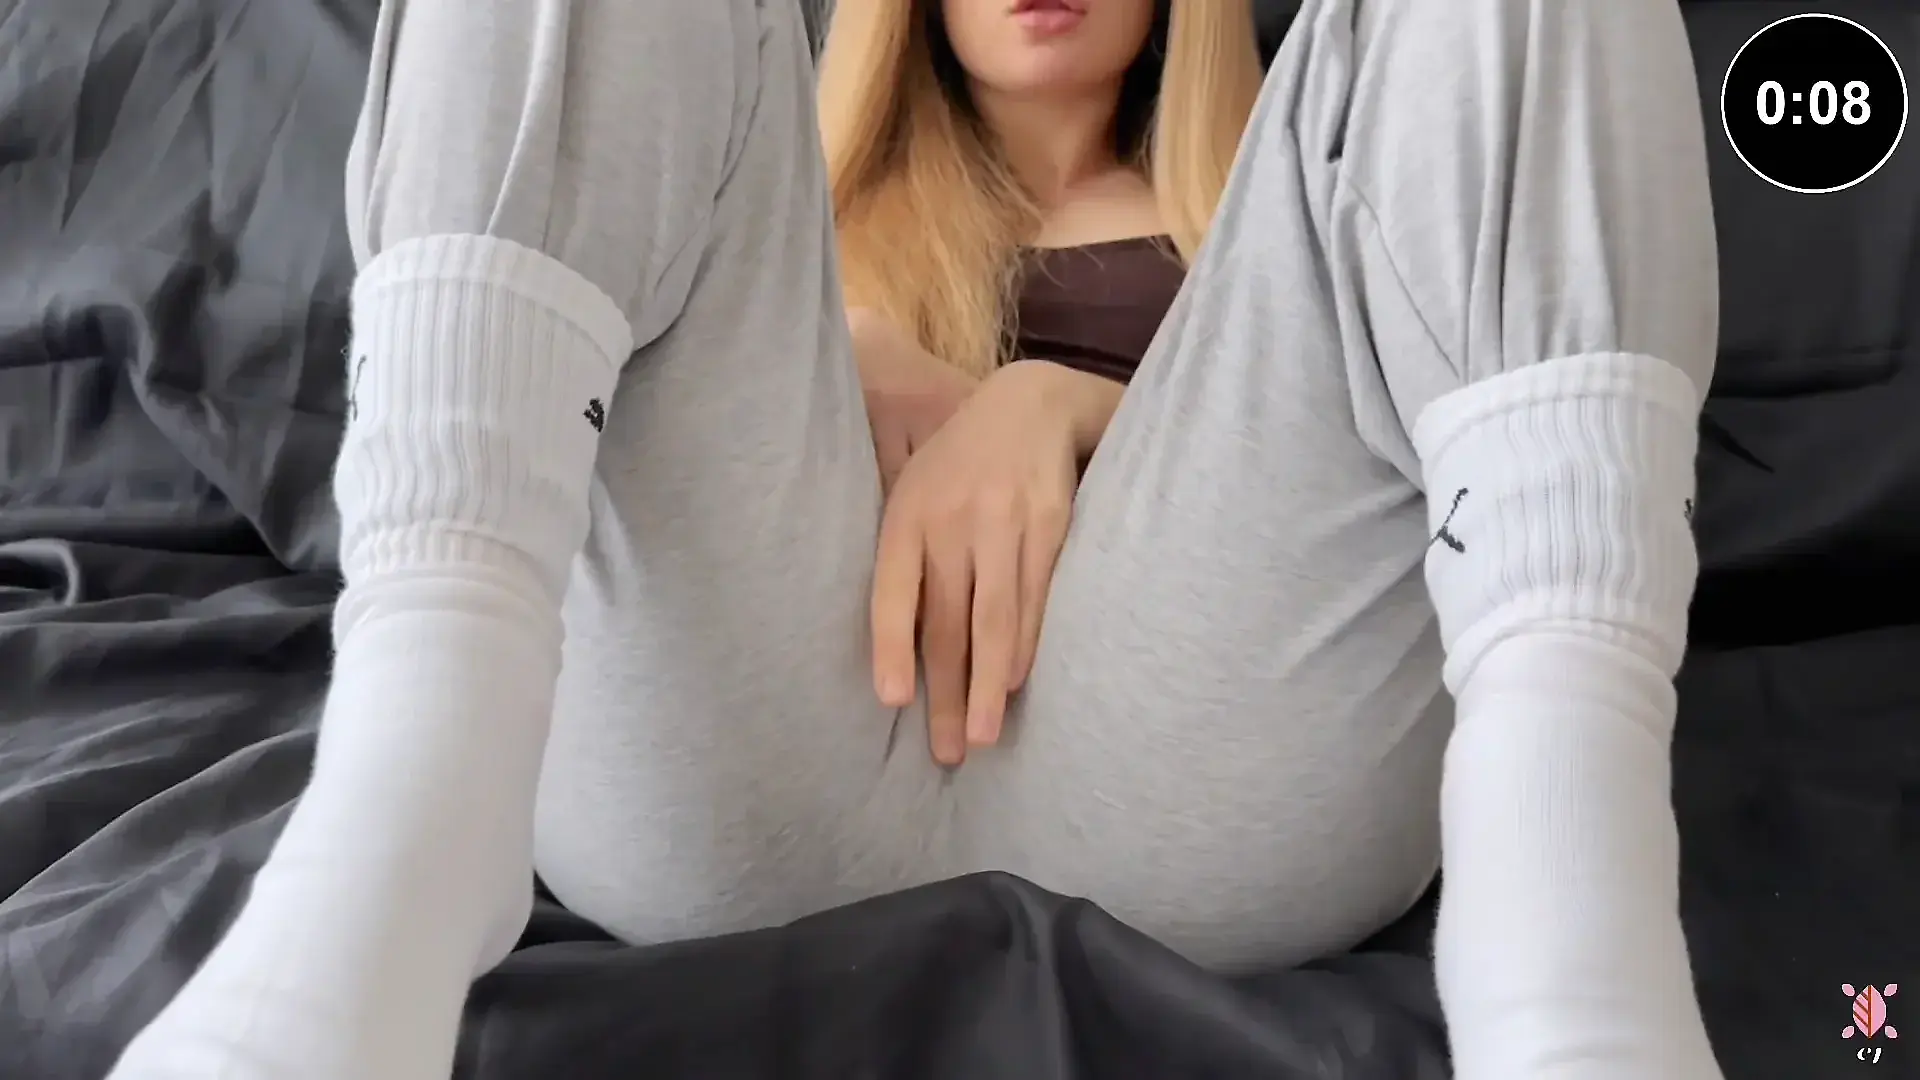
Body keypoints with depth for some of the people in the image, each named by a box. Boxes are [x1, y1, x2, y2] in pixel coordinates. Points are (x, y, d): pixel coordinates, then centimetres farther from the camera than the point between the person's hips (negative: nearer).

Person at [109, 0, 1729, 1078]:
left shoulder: (1246, 212, 35)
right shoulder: (827, 201, 36)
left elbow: (1301, 437, 14)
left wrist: (1052, 406, -5)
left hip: (1185, 791, 0)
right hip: (727, 771, 1)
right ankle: (390, 861, -33)